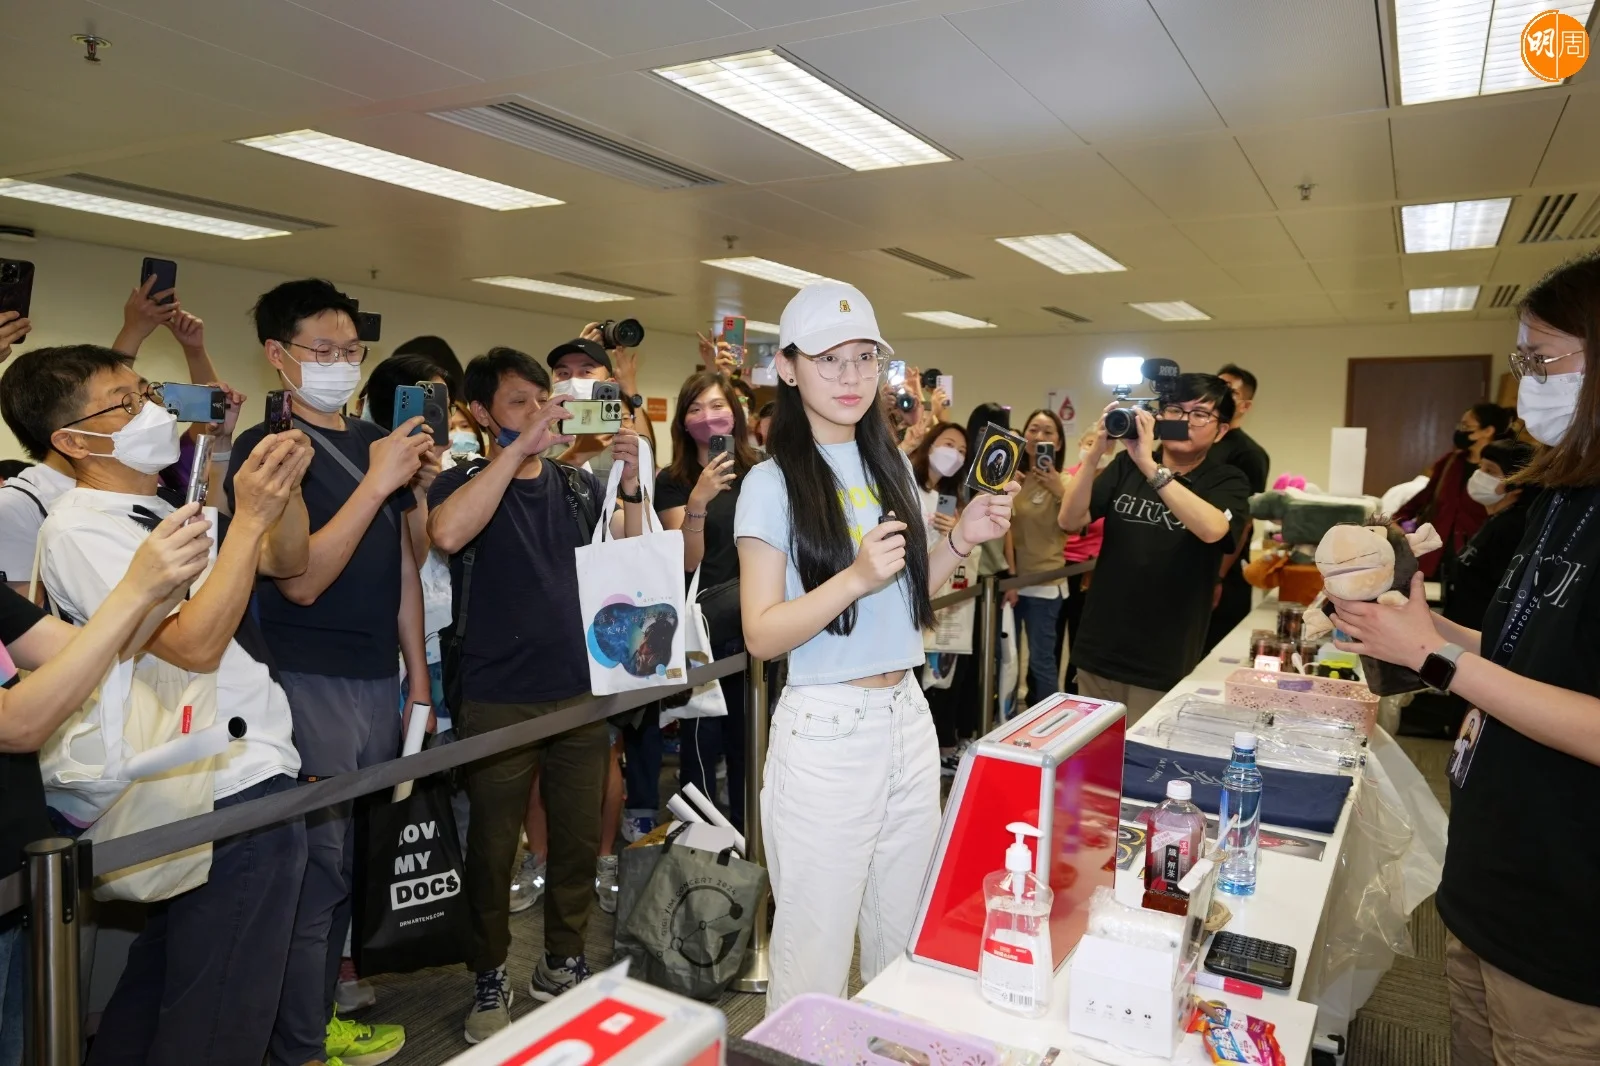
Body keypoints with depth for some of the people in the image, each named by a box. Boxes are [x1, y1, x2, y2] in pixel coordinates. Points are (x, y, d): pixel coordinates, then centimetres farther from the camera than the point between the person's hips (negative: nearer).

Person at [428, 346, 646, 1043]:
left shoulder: (579, 487, 10)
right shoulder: (465, 482, -2)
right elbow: (447, 534, -26)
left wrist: (633, 482, -10)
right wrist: (521, 446, -25)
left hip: (580, 692, 4)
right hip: (497, 700, -3)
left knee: (579, 839, 12)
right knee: (493, 848, 9)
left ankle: (562, 962, 32)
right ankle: (490, 980, 28)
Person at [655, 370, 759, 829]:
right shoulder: (673, 482, -3)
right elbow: (687, 561, -12)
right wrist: (697, 503, -27)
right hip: (703, 627, -3)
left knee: (750, 739, 13)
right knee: (702, 741, 0)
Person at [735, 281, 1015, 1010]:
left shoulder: (891, 467, 9)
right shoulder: (774, 484, -10)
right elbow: (761, 635, -13)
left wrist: (961, 541, 3)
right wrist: (856, 576, -25)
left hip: (909, 720, 6)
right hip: (824, 733, -6)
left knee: (905, 943, 18)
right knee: (817, 956, 6)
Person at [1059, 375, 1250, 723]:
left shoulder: (1227, 483, -3)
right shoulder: (1126, 465, 4)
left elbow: (1211, 529, -26)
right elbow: (1070, 520, -7)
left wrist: (1151, 466, -29)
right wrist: (1095, 453, -19)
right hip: (1097, 654, 3)